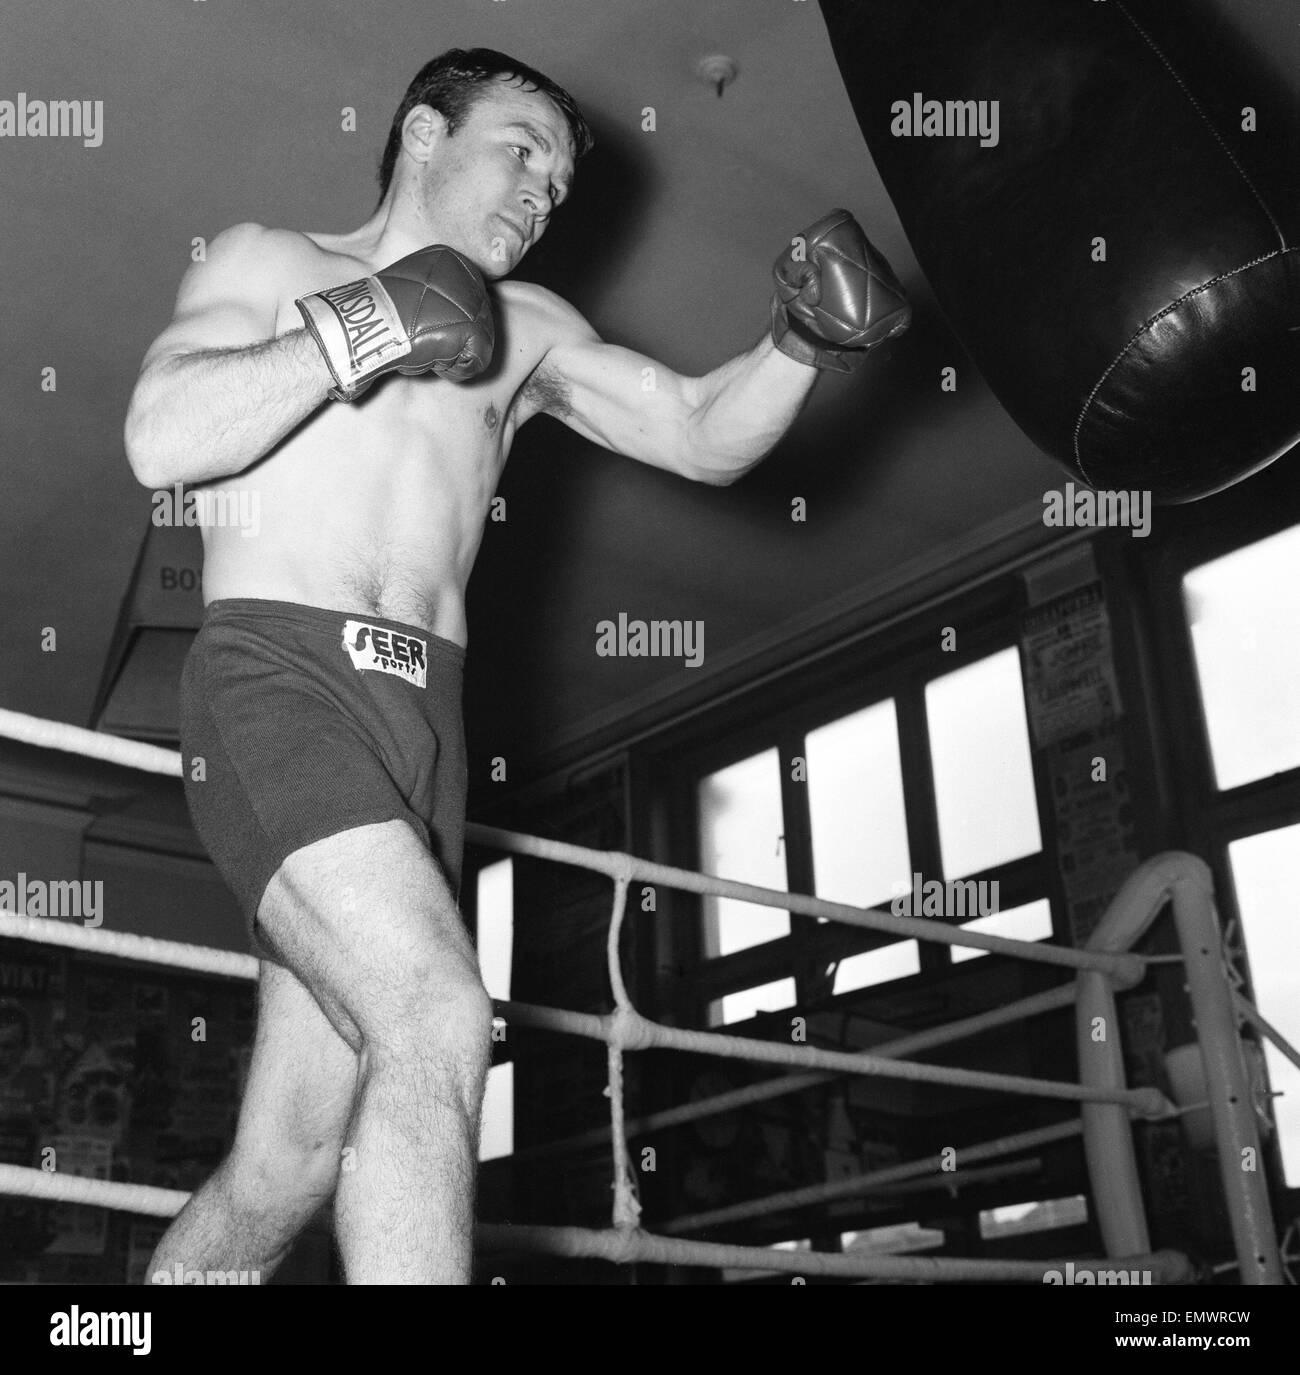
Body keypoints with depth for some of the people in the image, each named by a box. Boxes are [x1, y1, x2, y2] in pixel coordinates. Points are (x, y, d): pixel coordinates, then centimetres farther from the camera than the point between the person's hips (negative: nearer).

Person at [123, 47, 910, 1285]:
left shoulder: (525, 329, 22)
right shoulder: (268, 262, 12)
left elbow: (705, 437, 15)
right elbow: (159, 441, -6)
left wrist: (800, 341, -2)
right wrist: (359, 334, -5)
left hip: (422, 718, 5)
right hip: (275, 675, -5)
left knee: (289, 1161, 5)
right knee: (438, 1016, -27)